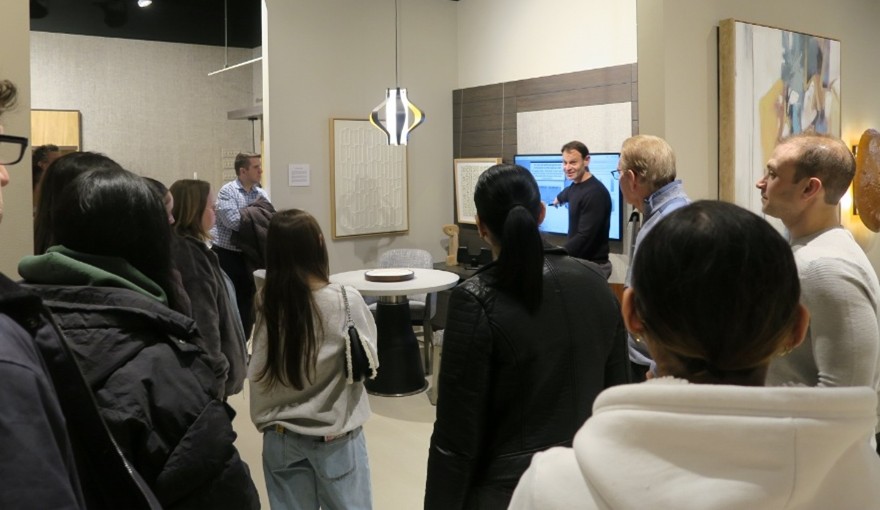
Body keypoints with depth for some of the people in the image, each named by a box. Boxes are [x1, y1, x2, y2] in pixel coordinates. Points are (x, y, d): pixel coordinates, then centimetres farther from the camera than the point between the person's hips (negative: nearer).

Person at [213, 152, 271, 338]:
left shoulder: (262, 194, 8)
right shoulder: (227, 191, -10)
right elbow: (233, 221, -23)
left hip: (247, 256, 6)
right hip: (226, 256, -6)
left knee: (247, 305, 11)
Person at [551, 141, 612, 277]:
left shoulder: (595, 193, -20)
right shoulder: (576, 185, 8)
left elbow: (585, 237, -24)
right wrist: (559, 198, 56)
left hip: (592, 266, -8)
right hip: (577, 261, 8)